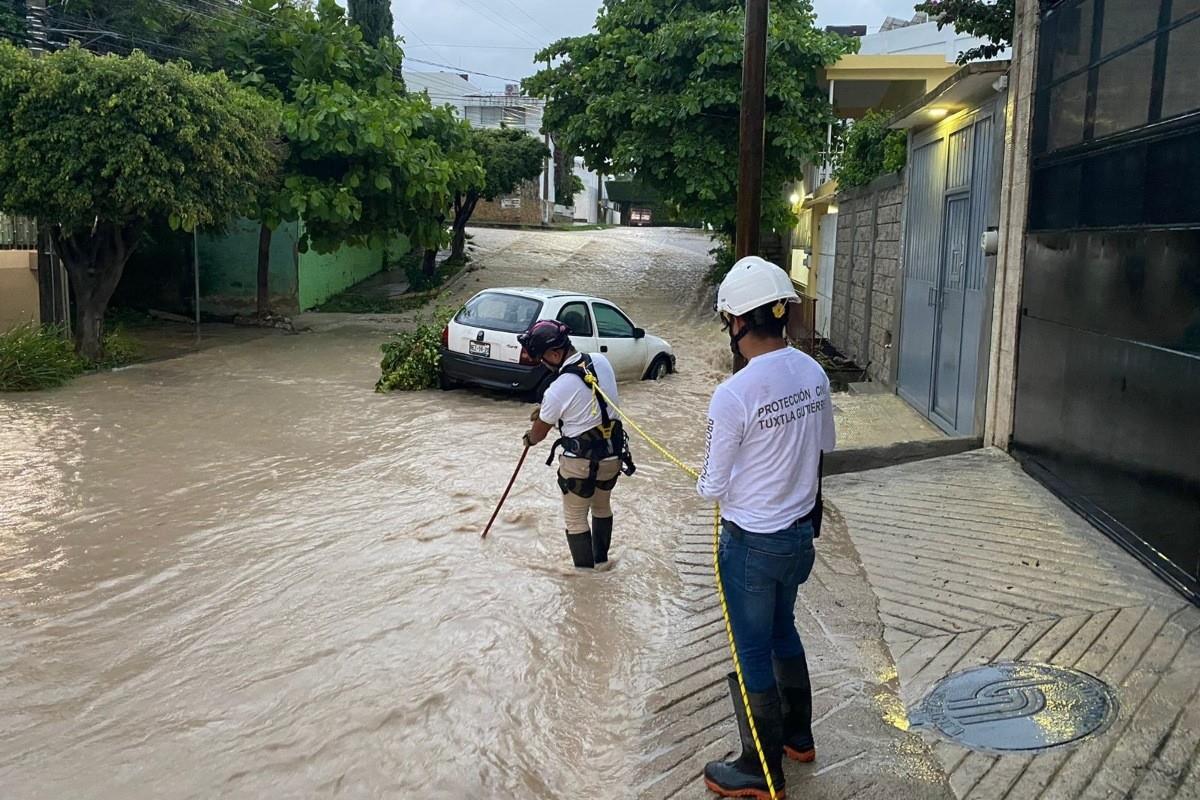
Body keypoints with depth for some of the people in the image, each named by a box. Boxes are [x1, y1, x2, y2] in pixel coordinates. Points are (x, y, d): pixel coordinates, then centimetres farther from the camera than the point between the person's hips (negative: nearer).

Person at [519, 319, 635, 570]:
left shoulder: (558, 389, -22)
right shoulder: (601, 361, -6)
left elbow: (540, 431, -3)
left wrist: (528, 438, 19)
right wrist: (547, 409, 15)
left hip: (581, 462, -7)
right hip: (613, 455, 7)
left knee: (575, 518, 12)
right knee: (602, 507, 27)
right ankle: (601, 559, 42)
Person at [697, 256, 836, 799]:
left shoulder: (733, 395, -26)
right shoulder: (813, 373, -5)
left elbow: (712, 488, -16)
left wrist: (705, 485, 6)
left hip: (752, 543, -7)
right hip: (801, 530, 7)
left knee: (753, 653, 9)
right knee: (782, 631, 26)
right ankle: (798, 735, 43)